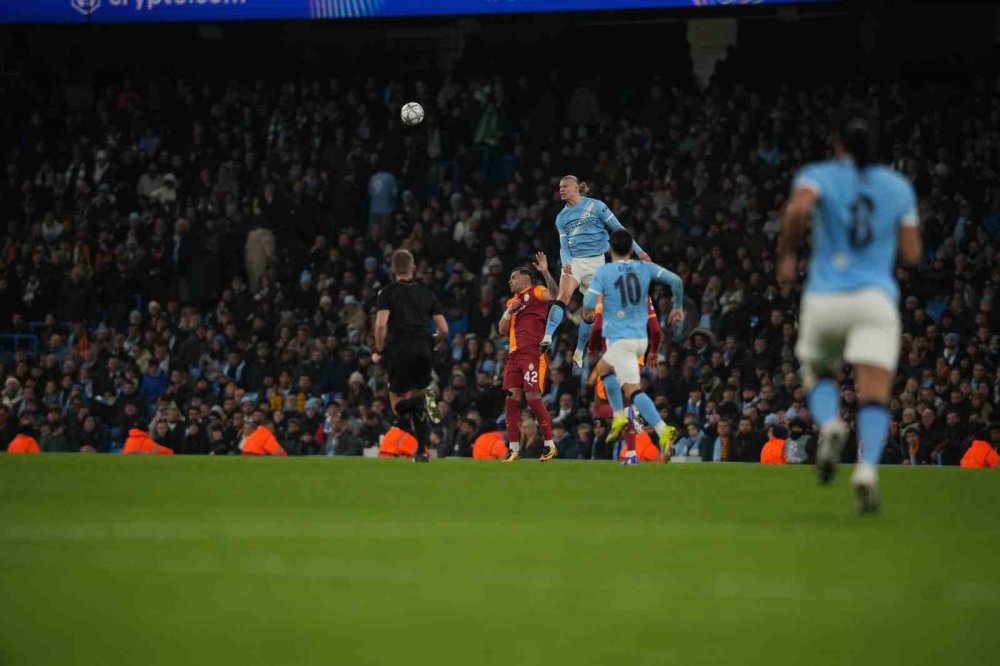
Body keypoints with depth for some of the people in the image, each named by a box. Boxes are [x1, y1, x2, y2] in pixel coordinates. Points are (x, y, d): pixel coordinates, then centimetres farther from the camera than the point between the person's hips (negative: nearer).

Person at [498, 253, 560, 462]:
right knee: (511, 399, 1)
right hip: (514, 355, 8)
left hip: (532, 353, -8)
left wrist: (545, 272, -23)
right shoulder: (512, 301, 25)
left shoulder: (535, 292, 3)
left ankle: (549, 445, -5)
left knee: (533, 397, -13)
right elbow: (502, 330, 22)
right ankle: (514, 448, 5)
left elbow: (554, 294, -16)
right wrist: (510, 311, 7)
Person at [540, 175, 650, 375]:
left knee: (590, 313, 1)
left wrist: (638, 250, -1)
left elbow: (619, 229, 3)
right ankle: (547, 338, -43)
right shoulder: (562, 217, 13)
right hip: (573, 261, 1)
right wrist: (565, 263, -13)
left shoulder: (596, 206, 2)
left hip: (596, 262, -1)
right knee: (563, 295, -28)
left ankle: (578, 355, 17)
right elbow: (564, 245, 8)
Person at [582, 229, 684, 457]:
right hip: (641, 338, 7)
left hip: (620, 339, -7)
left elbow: (589, 305, -10)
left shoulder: (604, 271, -6)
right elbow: (676, 280, -1)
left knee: (632, 390, -14)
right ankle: (619, 417, 19)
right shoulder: (645, 268, 6)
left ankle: (662, 430, -31)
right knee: (603, 367, 29)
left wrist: (589, 312, 15)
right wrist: (678, 307, 16)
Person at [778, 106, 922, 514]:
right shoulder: (898, 186, 9)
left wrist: (786, 256, -4)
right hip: (876, 297, 0)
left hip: (825, 298, 0)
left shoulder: (818, 176, 2)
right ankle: (867, 469, -29)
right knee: (874, 399, -4)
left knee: (818, 374, 22)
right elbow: (912, 254, 8)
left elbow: (798, 209, -19)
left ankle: (829, 424, -9)